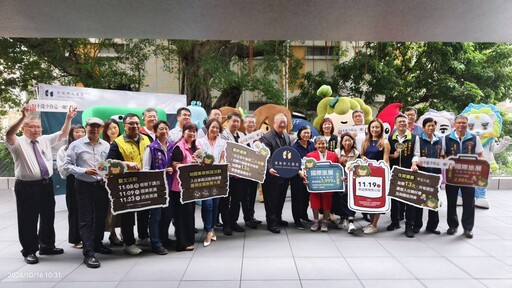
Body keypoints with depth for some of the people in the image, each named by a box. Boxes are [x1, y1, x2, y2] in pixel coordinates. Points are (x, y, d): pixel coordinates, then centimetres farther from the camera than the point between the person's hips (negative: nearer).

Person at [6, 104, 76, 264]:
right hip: (27, 186, -5)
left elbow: (63, 134, 4)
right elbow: (9, 135, -26)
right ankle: (29, 251, 20)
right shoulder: (18, 143, -6)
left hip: (46, 184, 5)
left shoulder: (46, 140, 9)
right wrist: (23, 117, -41)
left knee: (48, 217, 16)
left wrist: (69, 118, -13)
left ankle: (47, 246, 32)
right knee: (28, 220, 4)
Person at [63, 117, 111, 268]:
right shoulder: (76, 145, -3)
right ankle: (88, 253, 3)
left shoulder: (106, 146, 7)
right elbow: (67, 166, -5)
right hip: (84, 186, -4)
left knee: (101, 217, 15)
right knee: (86, 220, -1)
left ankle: (97, 244, 35)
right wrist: (85, 171, -18)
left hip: (102, 186, 4)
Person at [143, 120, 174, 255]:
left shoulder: (172, 146, 7)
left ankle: (164, 238, 29)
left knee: (168, 212, 11)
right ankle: (156, 243, 12)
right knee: (155, 214, 2)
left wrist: (172, 169, -4)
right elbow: (146, 168, -6)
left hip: (169, 185, 4)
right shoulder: (151, 148, -5)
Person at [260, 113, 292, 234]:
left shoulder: (287, 137, 12)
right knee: (271, 200, 3)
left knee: (281, 198, 19)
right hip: (272, 175, -7)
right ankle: (271, 223, 13)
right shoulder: (266, 137, -14)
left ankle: (278, 218, 35)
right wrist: (270, 168, -36)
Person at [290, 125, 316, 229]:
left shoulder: (312, 144, 4)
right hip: (297, 177, -5)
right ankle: (297, 220, 12)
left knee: (306, 196, 18)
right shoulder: (295, 147, -13)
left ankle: (304, 215, 38)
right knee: (297, 198, 2)